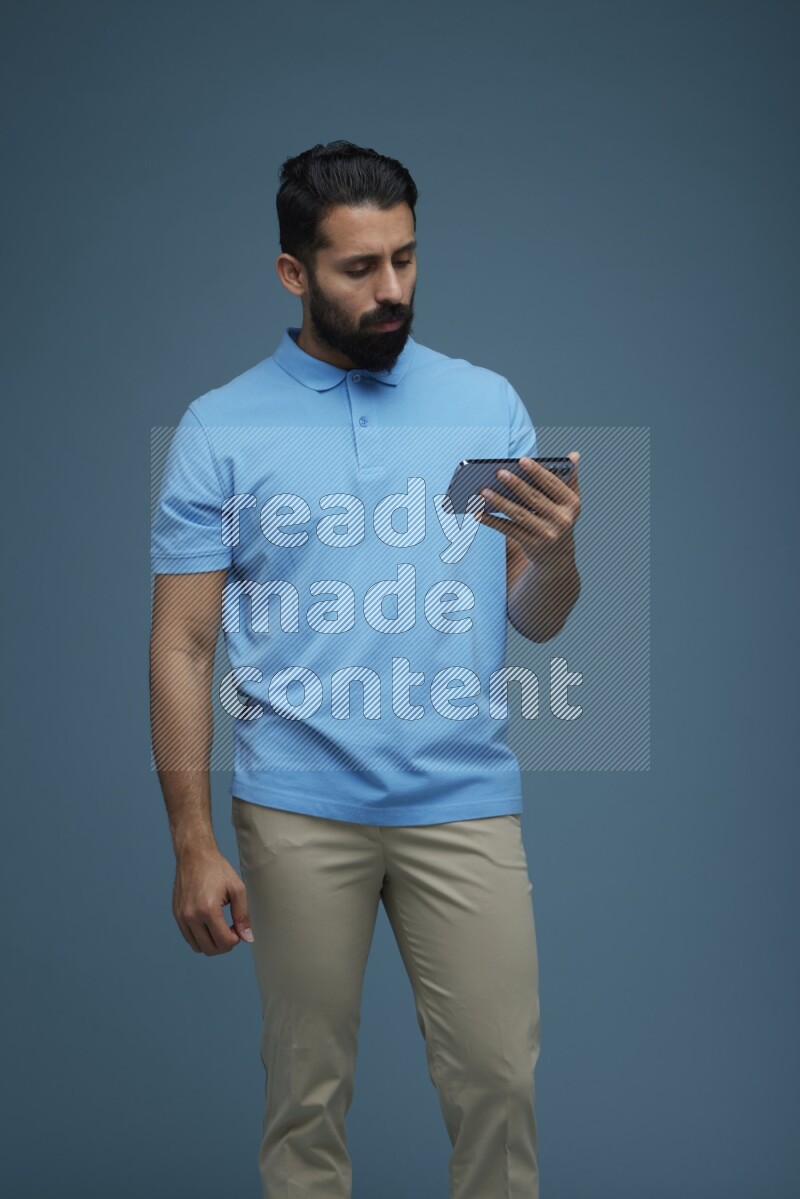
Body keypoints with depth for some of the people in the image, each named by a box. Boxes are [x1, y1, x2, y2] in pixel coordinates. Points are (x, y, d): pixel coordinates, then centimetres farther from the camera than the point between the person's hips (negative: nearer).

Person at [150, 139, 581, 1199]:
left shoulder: (488, 404, 5)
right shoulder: (220, 428, 1)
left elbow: (533, 622, 6)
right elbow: (182, 646, 0)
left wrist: (556, 554, -17)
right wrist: (192, 844, -6)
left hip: (465, 802, 1)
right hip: (298, 810, -1)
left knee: (499, 1080, 2)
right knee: (306, 1090, 8)